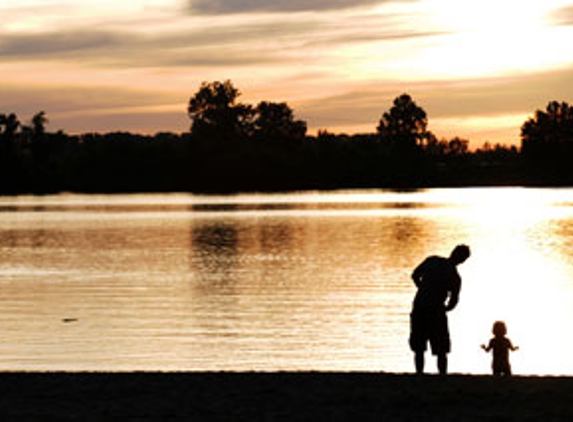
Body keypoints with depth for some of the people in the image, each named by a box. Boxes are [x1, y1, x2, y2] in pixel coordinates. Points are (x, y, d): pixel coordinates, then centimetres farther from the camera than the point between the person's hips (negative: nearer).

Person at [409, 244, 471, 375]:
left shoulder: (432, 260, 1)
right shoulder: (455, 278, -9)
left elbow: (414, 276, 11)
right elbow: (453, 302, -9)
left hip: (418, 308, 4)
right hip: (435, 312, -4)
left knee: (418, 348, 12)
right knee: (441, 351, 6)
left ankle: (419, 374, 11)